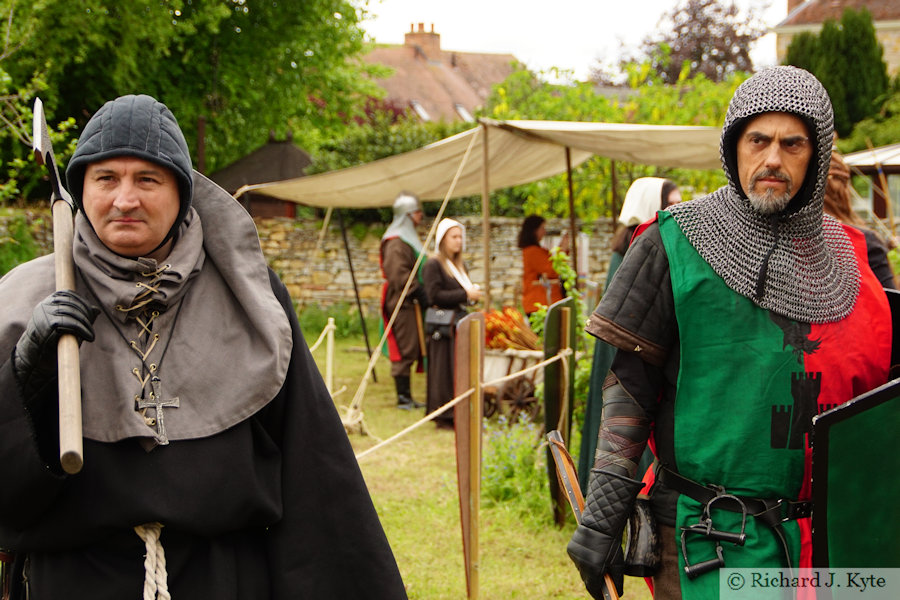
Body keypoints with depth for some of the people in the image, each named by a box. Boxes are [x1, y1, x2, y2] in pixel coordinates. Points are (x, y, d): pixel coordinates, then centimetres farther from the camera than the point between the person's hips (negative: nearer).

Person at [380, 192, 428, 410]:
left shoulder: (408, 238, 20)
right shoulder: (396, 242, -13)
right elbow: (399, 274, -22)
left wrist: (423, 295, 16)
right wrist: (420, 293, -21)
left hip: (411, 303, 10)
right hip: (402, 303, -10)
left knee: (411, 350, 10)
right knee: (405, 349, -8)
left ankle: (406, 396, 14)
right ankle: (403, 397, -4)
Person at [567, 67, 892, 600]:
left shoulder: (850, 256, 8)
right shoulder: (676, 245, -5)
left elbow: (874, 395, 17)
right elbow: (630, 389, -4)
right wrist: (602, 514, -9)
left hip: (828, 535, 4)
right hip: (710, 537, -4)